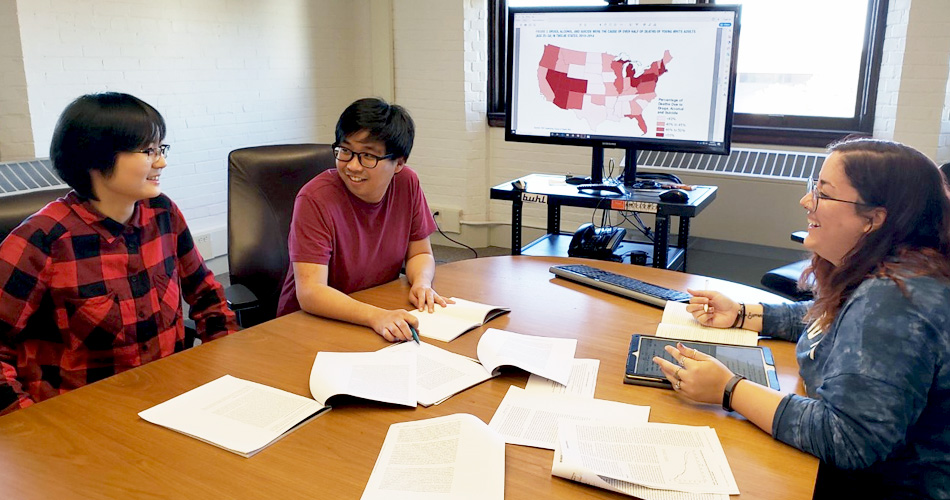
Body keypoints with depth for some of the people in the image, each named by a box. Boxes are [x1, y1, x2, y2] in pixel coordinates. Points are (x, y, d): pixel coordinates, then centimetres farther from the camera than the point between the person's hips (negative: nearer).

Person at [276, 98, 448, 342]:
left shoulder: (407, 183, -5)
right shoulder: (315, 199, -19)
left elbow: (420, 253, 7)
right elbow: (310, 293, -25)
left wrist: (421, 283, -14)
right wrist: (375, 316, -39)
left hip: (382, 314, 5)